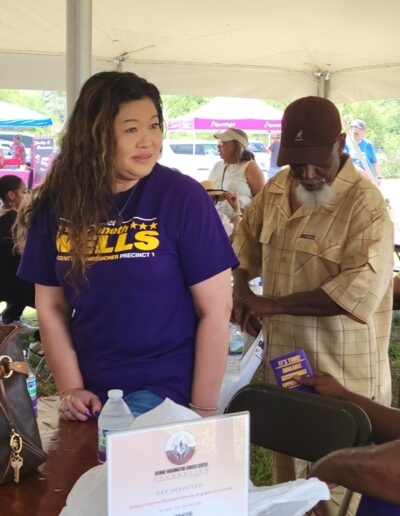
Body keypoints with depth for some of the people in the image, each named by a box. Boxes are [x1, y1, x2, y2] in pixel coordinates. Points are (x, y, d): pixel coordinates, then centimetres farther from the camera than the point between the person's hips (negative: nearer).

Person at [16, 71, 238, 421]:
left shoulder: (183, 197, -12)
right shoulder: (59, 203, -2)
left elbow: (216, 308, -11)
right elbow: (51, 306, 6)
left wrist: (202, 410, -11)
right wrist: (70, 388, -2)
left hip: (164, 391, -4)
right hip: (92, 392, 4)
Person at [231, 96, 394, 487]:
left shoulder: (366, 204, -17)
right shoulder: (277, 188, 5)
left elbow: (359, 290, -25)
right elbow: (247, 236, 22)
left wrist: (272, 305, -20)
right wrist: (241, 288, 3)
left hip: (341, 374, -6)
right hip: (283, 362, 7)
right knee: (286, 453, 21)